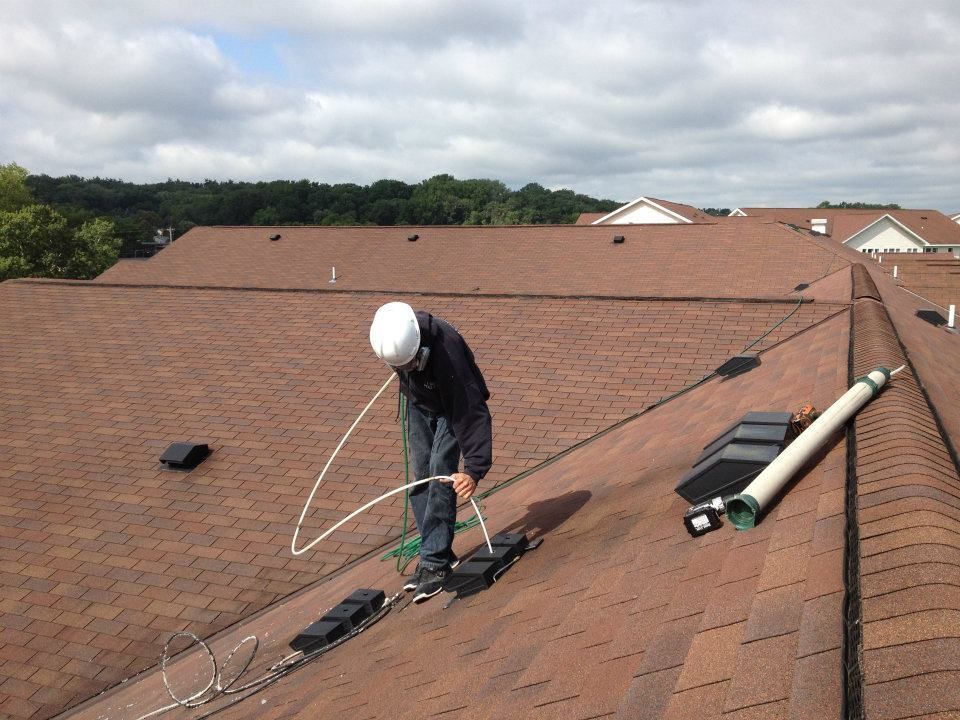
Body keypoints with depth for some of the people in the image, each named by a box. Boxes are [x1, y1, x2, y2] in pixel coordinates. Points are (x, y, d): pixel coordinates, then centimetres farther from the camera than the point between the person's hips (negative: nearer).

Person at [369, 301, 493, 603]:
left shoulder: (446, 352, -43)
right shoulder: (394, 334, -26)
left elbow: (471, 413, -42)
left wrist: (474, 468, -47)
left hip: (454, 407, -6)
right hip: (418, 404, 6)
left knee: (441, 475, -16)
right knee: (420, 479, 4)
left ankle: (435, 562, -8)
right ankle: (437, 554, 14)